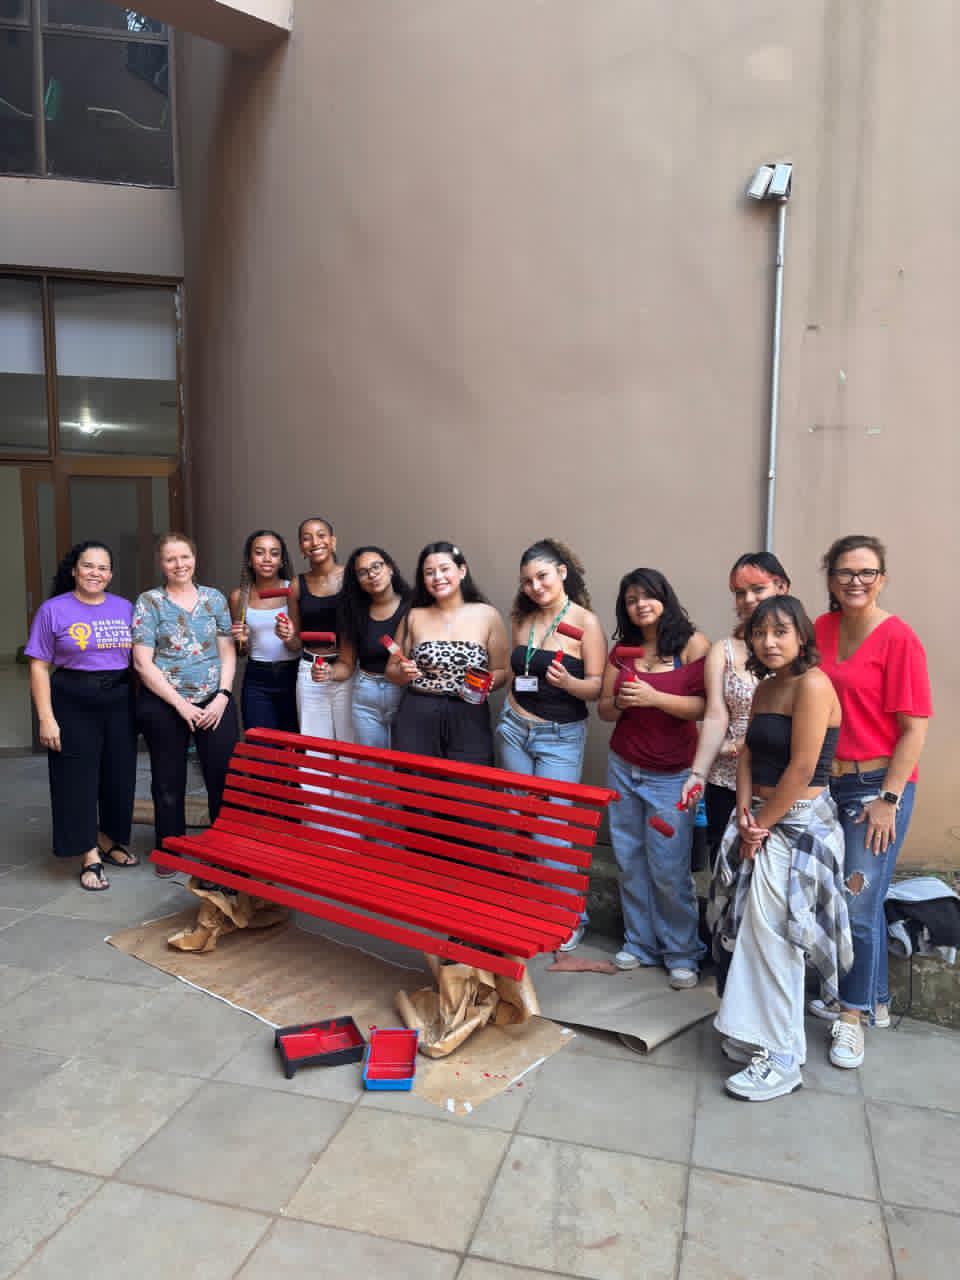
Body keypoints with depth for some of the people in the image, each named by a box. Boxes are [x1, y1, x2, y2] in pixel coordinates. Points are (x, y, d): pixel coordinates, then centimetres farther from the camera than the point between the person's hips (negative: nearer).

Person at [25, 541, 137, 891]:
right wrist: (46, 718, -12)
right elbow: (39, 667, -6)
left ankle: (109, 842, 31)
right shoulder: (53, 610, -4)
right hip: (73, 704, -3)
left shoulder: (125, 608, 7)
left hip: (120, 701, 4)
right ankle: (90, 858, 11)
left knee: (119, 774, 10)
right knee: (78, 779, 1)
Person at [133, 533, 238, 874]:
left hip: (215, 703, 2)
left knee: (224, 776, 0)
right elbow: (143, 662, -6)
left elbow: (228, 652, 7)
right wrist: (181, 704, -10)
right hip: (164, 705, -1)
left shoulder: (214, 598, 7)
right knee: (168, 782, 10)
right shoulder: (149, 602, -1)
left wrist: (222, 696, -7)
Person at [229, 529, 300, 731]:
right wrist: (241, 641, -8)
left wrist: (290, 639, -22)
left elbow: (304, 645, -2)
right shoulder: (239, 596, 1)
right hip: (257, 682, 1)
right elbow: (240, 652, 13)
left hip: (292, 677, -1)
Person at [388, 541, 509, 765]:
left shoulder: (487, 615, 2)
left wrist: (487, 684, -15)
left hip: (469, 719, -1)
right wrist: (403, 673, -9)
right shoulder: (414, 617, 5)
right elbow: (391, 670, 11)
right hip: (417, 718, 1)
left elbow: (502, 671, 5)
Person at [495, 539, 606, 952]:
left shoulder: (586, 621, -10)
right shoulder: (523, 621, 7)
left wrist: (568, 682, -30)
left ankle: (571, 917, 12)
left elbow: (598, 686, -12)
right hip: (514, 728, 6)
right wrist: (507, 714, 11)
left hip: (560, 736, -6)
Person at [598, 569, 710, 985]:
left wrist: (654, 697, -24)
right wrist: (619, 703, -11)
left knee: (669, 869, -3)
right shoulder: (622, 650, 7)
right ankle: (640, 942, 25)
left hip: (671, 775, -5)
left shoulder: (693, 643, -7)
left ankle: (682, 952, 15)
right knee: (630, 863, 10)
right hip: (624, 768, 5)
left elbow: (706, 707, -15)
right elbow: (604, 709, 11)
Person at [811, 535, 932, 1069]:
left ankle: (854, 1014, 18)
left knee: (859, 903, -1)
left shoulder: (898, 639, -12)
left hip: (877, 786, -5)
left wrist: (888, 799, -14)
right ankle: (873, 999, 34)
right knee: (849, 899, 15)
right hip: (828, 783, 6)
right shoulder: (821, 630, 4)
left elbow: (915, 728, -12)